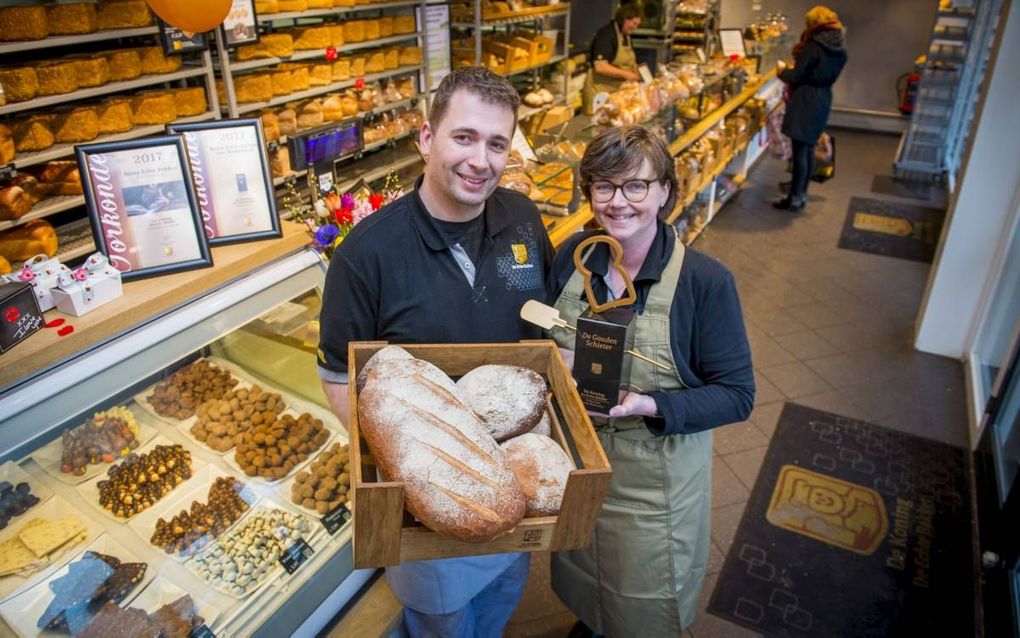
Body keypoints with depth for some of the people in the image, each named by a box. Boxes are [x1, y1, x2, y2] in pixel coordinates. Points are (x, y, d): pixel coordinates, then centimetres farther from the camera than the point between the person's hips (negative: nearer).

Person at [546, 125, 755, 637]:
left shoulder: (705, 282, -20)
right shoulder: (572, 256, -8)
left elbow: (737, 394, -15)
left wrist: (652, 407, -31)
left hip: (653, 478, -4)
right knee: (581, 579, 30)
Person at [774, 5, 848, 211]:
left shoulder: (813, 46, -13)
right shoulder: (840, 51, 10)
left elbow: (796, 77, -12)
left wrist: (782, 70, 8)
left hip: (805, 102, -8)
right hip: (823, 102, 8)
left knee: (800, 151, -6)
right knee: (808, 149, 14)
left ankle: (795, 199, -4)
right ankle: (801, 193, 21)